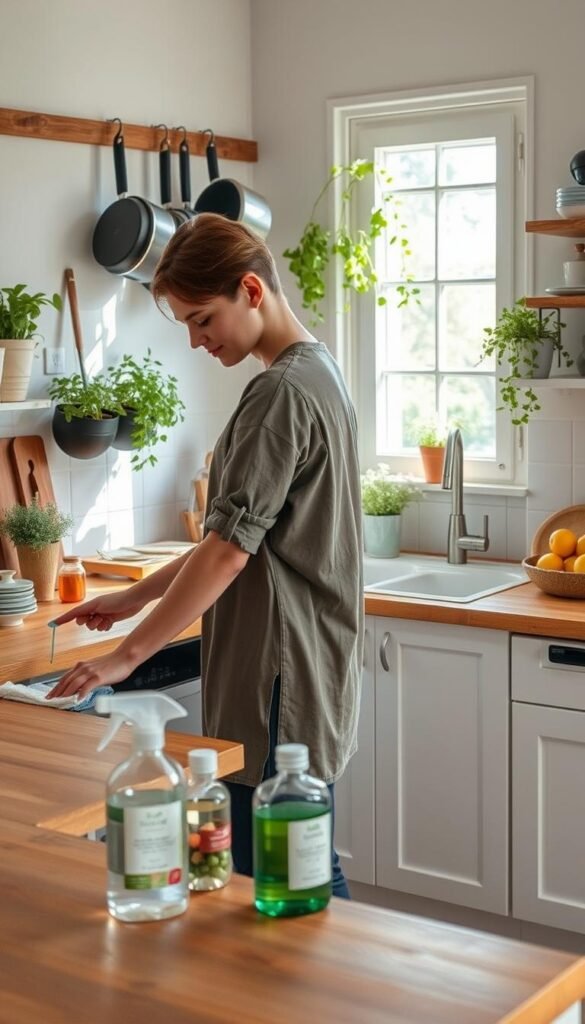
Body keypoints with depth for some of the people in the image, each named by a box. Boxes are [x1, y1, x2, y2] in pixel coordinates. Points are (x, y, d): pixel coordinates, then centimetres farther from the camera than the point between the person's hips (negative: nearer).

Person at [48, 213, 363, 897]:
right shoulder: (315, 373, 15)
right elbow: (239, 534, 19)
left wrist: (127, 654, -15)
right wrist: (135, 597, 16)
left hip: (281, 676, -10)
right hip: (286, 668, 10)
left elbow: (229, 551, -21)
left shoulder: (281, 392, -17)